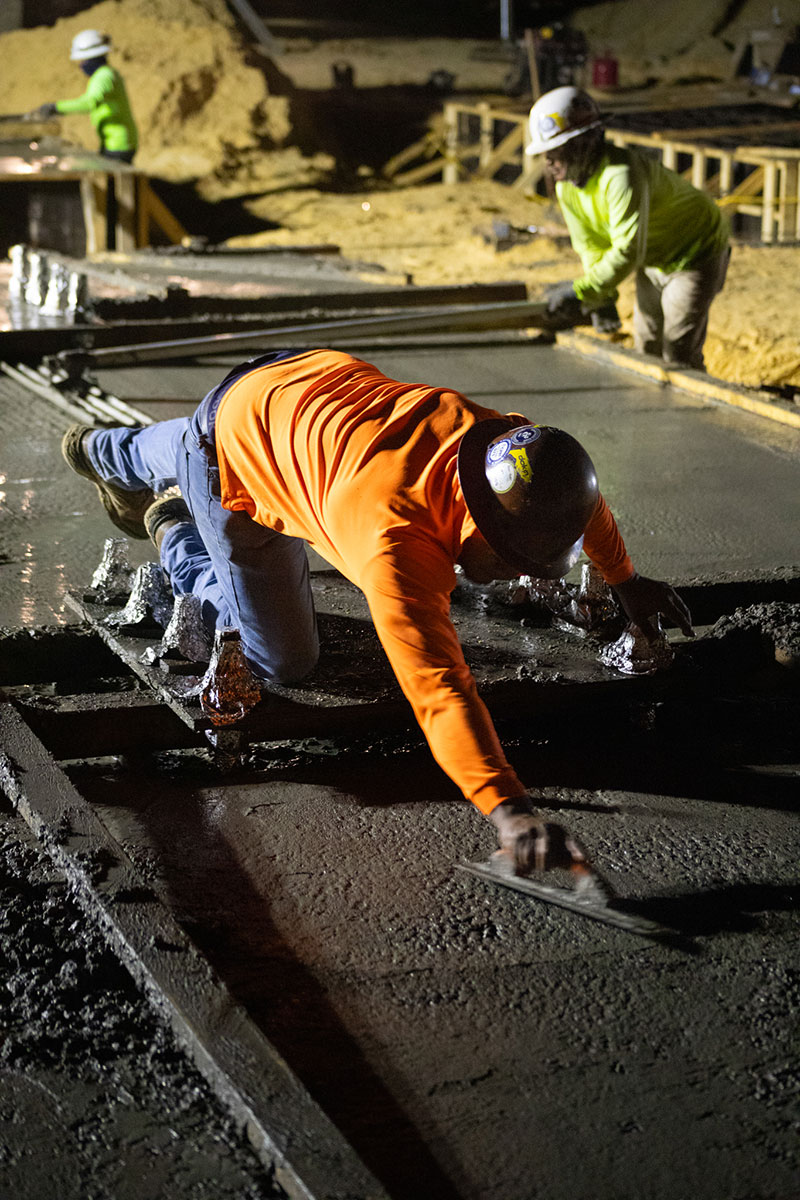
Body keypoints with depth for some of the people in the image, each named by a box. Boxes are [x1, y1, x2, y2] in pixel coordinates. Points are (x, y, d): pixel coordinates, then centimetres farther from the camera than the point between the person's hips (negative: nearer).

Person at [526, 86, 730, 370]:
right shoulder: (566, 187, -7)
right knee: (646, 349, 11)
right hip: (653, 261, 9)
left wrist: (579, 292, -42)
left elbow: (628, 251, -41)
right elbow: (590, 246, 2)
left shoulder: (621, 175, -35)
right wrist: (602, 299, -9)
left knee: (678, 357, -13)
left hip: (694, 256, -9)